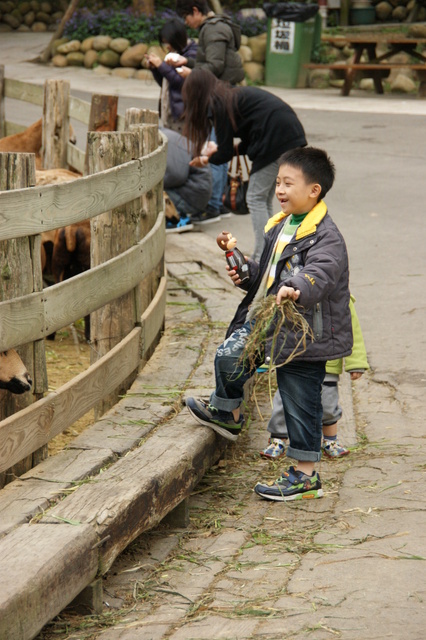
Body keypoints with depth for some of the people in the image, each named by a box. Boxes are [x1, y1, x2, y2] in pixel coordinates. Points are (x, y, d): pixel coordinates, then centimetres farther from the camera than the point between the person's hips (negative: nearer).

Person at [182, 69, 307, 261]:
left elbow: (225, 154, -3)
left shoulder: (219, 105, -6)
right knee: (264, 200, 14)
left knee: (256, 199, -3)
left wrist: (206, 159, 17)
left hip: (277, 136, -9)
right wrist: (216, 152, 28)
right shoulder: (233, 95, 21)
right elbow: (250, 142, 25)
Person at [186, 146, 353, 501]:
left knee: (301, 403, 1)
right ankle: (227, 413, 41)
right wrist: (246, 274, 6)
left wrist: (297, 288, -57)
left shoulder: (325, 236, -19)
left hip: (306, 335, -8)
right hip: (271, 324, 8)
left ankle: (306, 475, 13)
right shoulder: (280, 226, 10)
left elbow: (319, 274, -38)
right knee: (229, 356, 17)